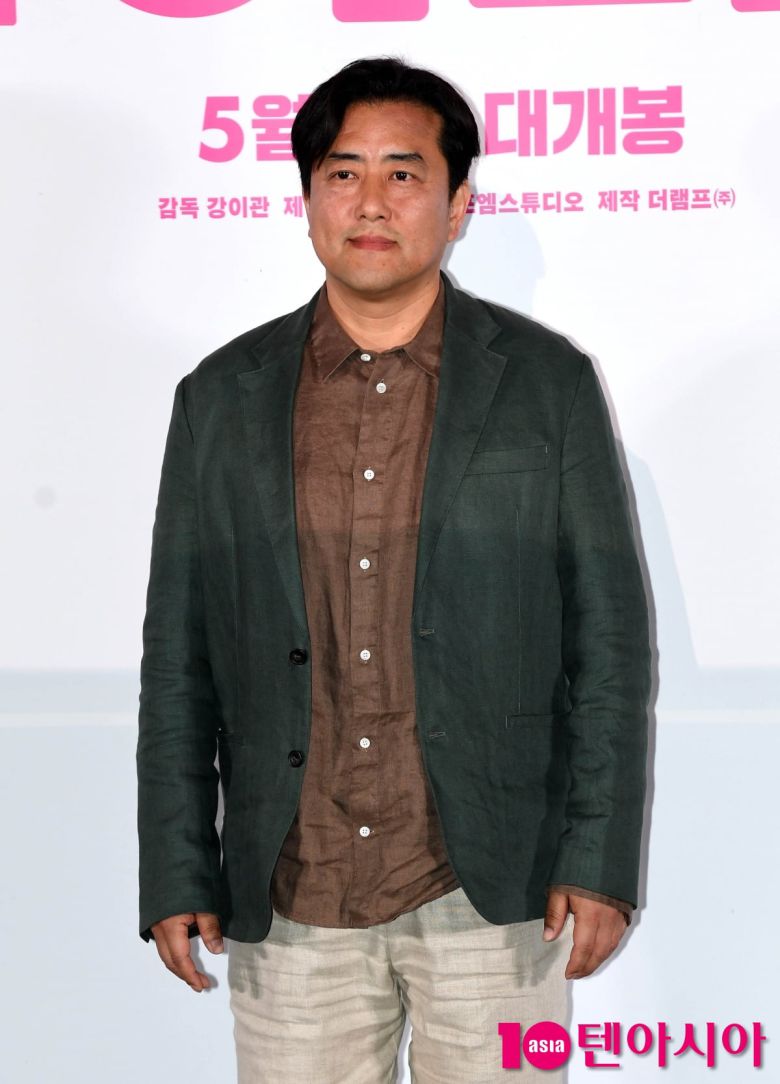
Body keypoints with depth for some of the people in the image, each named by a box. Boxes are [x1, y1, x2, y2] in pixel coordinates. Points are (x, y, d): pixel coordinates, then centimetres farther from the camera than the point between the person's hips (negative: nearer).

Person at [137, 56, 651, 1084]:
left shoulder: (549, 382, 0)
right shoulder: (222, 399, 5)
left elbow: (609, 639, 0)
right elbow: (178, 658, 6)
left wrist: (601, 864, -4)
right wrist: (177, 875, 4)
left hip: (493, 891, -1)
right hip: (288, 904, 2)